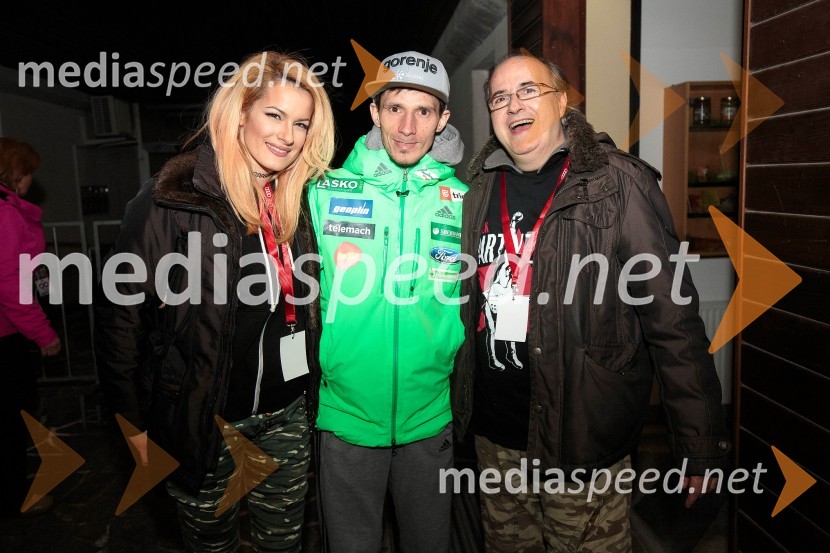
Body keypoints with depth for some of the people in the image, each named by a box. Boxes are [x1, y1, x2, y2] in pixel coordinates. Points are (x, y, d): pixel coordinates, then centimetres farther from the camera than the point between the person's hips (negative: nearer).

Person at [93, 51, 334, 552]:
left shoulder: (298, 202, 3)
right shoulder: (173, 197, -14)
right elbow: (120, 311, -11)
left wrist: (306, 395, 8)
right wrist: (135, 421, -8)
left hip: (285, 415, 5)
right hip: (206, 422, -4)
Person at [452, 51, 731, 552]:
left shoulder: (617, 185, -11)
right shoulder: (482, 190, 5)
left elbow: (673, 319, -12)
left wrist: (702, 443, -11)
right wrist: (460, 406, 12)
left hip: (583, 439, -5)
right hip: (495, 434, 5)